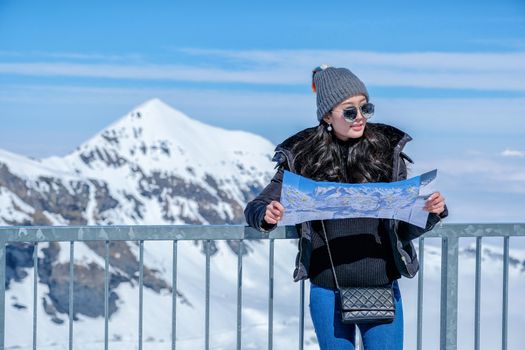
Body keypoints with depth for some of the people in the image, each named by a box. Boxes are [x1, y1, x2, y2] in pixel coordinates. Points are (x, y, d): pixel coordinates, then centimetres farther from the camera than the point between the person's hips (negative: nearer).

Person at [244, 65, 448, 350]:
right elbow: (254, 208, 0)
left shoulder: (387, 150, 1)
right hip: (329, 292, 0)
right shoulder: (303, 157, -2)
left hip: (382, 289, 0)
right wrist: (266, 215, -23)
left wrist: (432, 212, -17)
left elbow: (406, 229, 4)